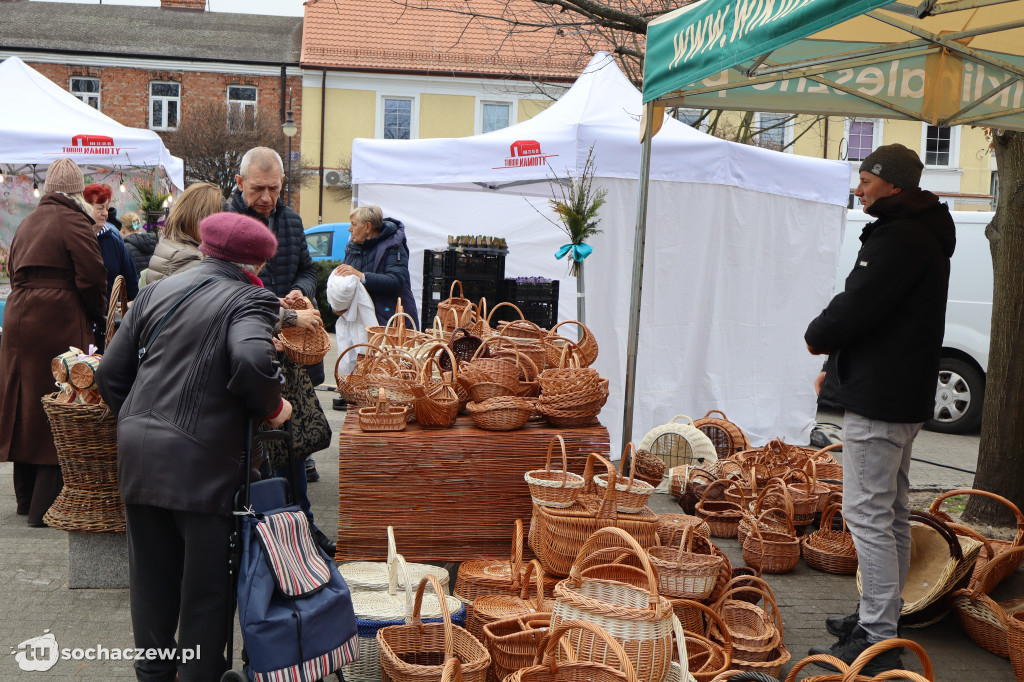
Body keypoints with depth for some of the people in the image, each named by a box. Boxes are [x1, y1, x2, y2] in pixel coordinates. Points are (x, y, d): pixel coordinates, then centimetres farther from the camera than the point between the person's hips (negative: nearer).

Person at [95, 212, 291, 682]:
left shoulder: (155, 292, 12)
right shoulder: (249, 299, -6)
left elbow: (111, 373, 12)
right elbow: (253, 362, -27)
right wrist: (271, 408, -9)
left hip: (137, 452, 7)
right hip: (202, 459, -6)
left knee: (151, 571, 20)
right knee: (207, 582, 8)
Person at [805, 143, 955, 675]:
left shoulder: (899, 239, -17)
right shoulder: (921, 235, 18)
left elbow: (856, 308, -23)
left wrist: (818, 337, -3)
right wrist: (838, 361, 13)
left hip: (879, 400, -11)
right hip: (903, 397, 11)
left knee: (867, 514, -7)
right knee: (891, 514, 17)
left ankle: (876, 640, -2)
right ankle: (881, 616, 29)